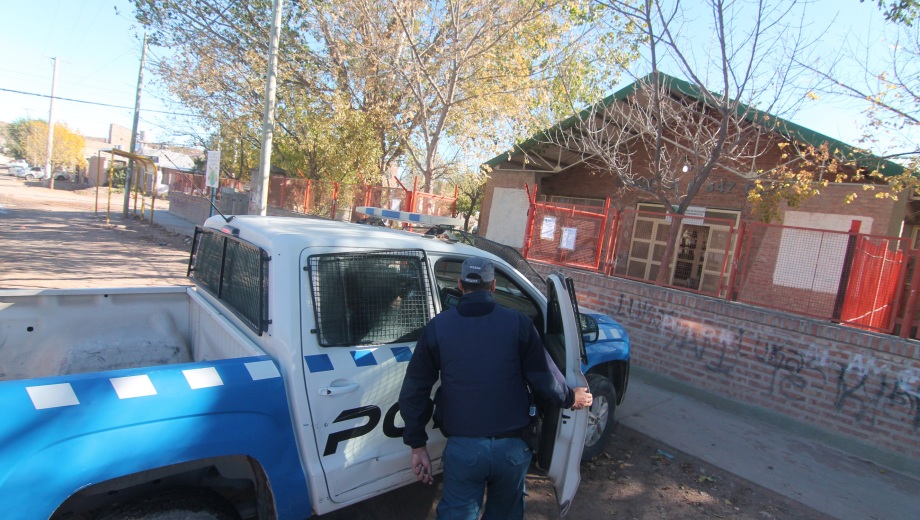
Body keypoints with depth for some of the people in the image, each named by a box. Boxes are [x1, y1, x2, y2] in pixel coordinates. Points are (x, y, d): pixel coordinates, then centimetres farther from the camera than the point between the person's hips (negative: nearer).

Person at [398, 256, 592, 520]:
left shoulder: (438, 326, -3)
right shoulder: (517, 323, -6)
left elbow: (413, 392, -1)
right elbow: (544, 379, -4)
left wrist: (418, 445, 8)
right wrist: (571, 398, 17)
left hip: (463, 448, -1)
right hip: (512, 447, 1)